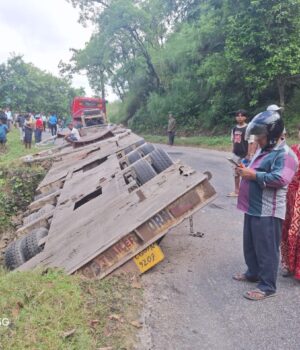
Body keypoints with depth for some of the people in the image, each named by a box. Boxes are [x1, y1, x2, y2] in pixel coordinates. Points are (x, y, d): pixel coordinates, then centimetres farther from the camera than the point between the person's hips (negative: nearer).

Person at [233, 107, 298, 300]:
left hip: (268, 211, -10)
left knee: (266, 249, -1)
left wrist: (254, 175, -23)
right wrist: (246, 169, 7)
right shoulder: (264, 150, 16)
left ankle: (267, 286, 10)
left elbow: (280, 179, -29)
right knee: (251, 245, 21)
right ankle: (253, 273, 39)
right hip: (253, 208, 10)